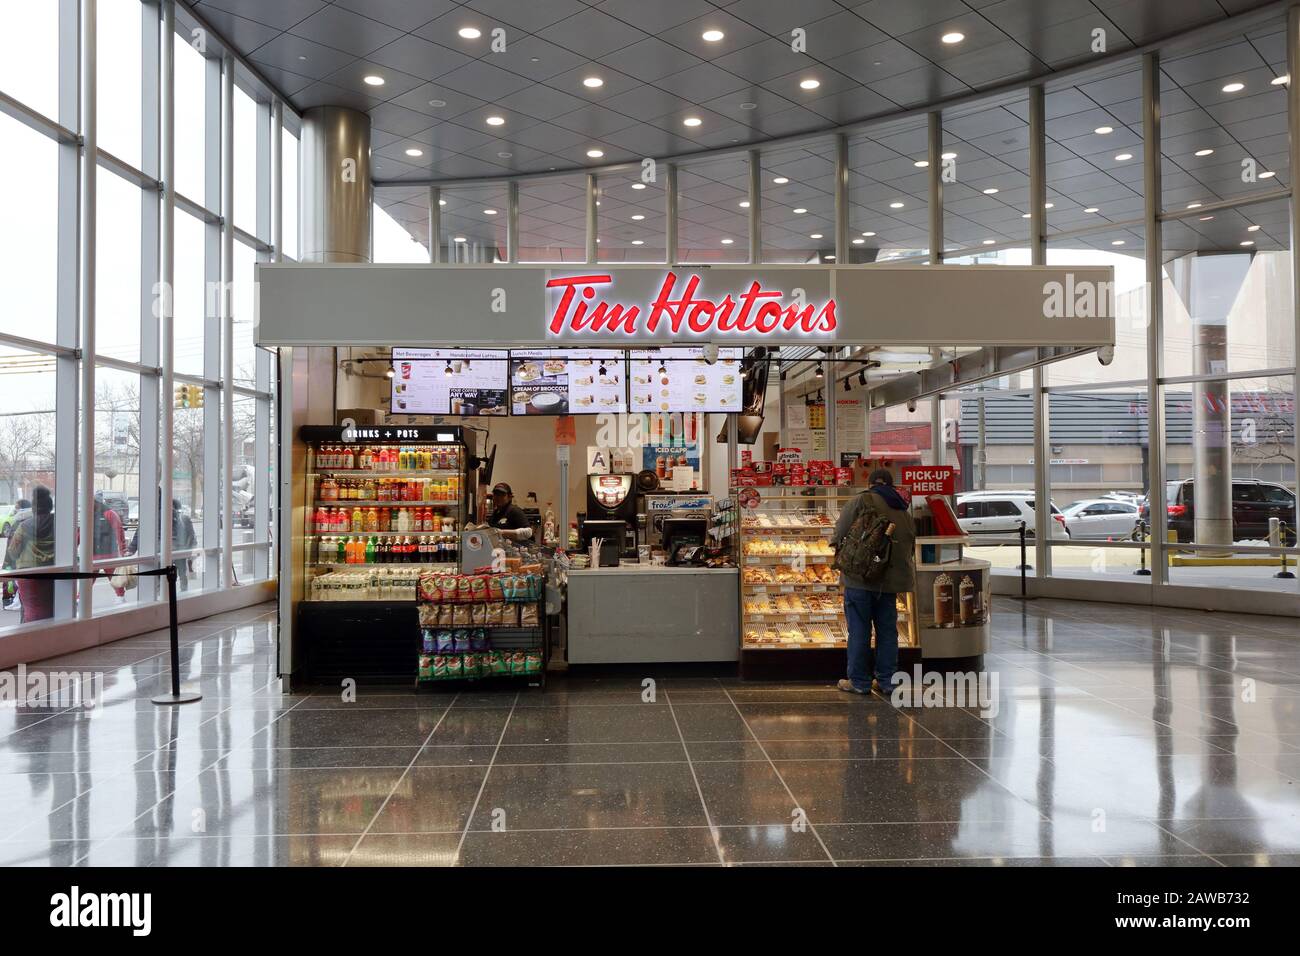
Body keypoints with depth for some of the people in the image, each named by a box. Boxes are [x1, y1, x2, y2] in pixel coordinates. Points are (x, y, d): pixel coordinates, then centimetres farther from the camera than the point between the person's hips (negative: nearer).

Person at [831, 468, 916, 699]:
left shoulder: (862, 502, -7)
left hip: (860, 577, -5)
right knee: (887, 630, 12)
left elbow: (838, 535, -8)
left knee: (859, 631, 3)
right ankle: (886, 682, 17)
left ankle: (859, 681, 9)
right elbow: (910, 549, 17)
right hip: (890, 580, 5)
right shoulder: (906, 513, 13)